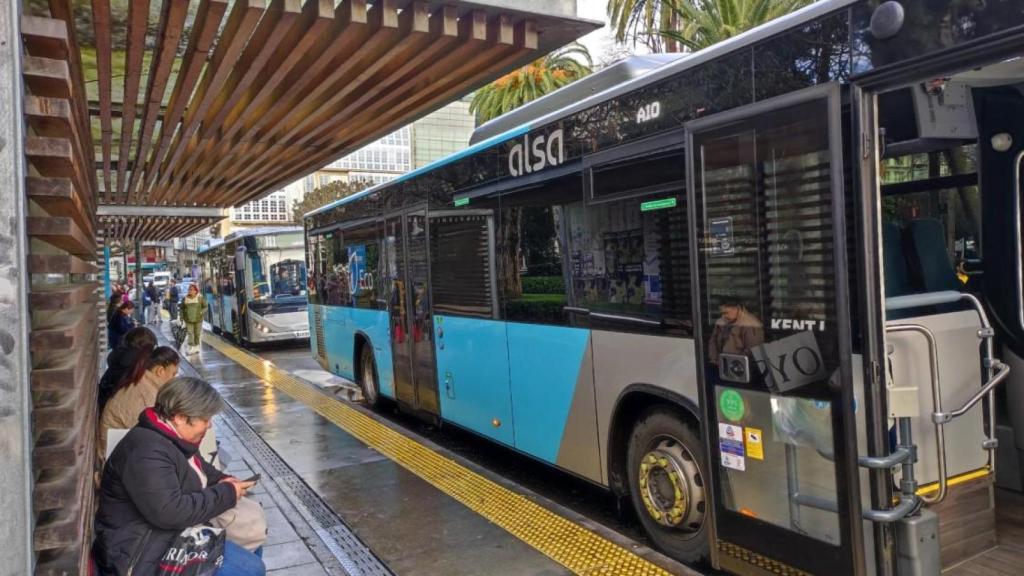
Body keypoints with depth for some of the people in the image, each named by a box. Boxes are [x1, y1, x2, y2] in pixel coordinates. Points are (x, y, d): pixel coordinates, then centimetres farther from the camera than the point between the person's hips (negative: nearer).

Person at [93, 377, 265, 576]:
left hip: (174, 534, 10)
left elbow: (197, 466, 23)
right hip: (147, 554, -10)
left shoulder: (171, 437, 4)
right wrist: (226, 494, -22)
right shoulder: (148, 453, -28)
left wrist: (221, 479, 2)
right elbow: (170, 512, -34)